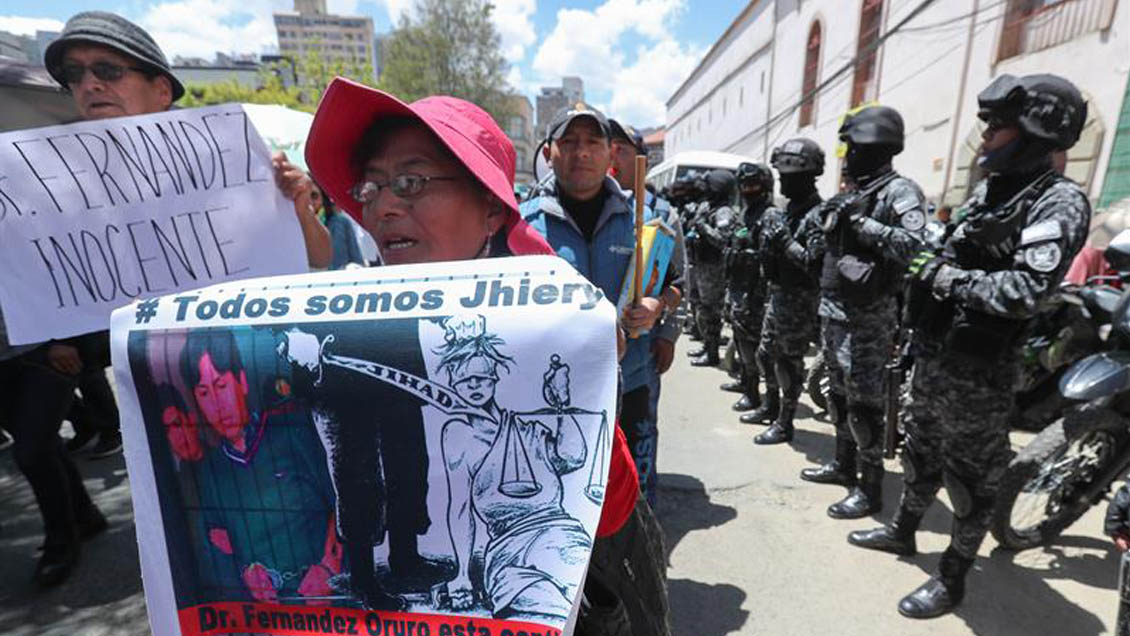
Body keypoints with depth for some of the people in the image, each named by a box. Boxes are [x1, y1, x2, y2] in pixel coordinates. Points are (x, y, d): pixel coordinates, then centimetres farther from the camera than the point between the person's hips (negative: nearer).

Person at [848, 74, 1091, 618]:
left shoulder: (1059, 201, -14)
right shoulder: (989, 188, 12)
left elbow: (1026, 291, -25)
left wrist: (948, 277, -17)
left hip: (978, 371, -8)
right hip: (932, 354, 8)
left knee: (971, 476, 7)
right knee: (921, 451, 22)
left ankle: (952, 578, 24)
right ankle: (903, 530, 41)